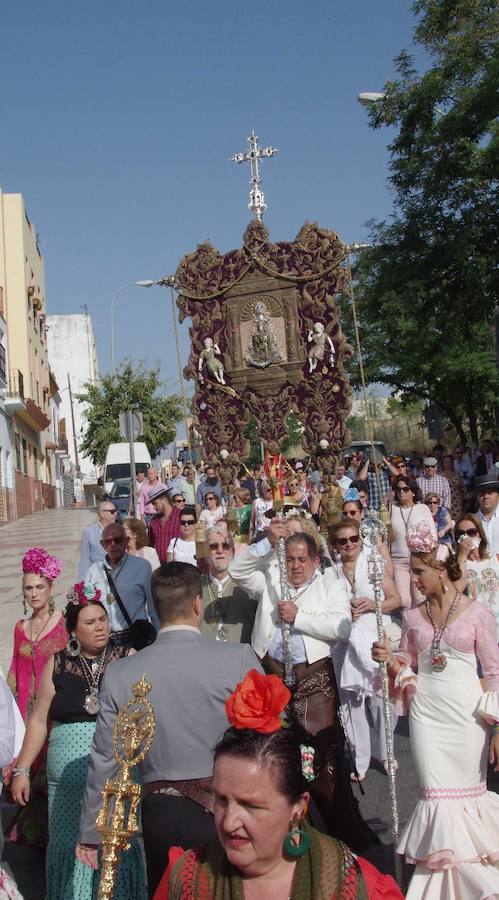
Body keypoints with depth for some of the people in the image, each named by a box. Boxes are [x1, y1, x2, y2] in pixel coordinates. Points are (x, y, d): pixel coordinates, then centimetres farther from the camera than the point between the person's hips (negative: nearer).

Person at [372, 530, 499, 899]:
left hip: (466, 711, -2)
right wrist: (390, 659, -9)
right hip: (426, 711, 3)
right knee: (437, 793, 3)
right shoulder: (413, 616, 5)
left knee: (468, 792, 5)